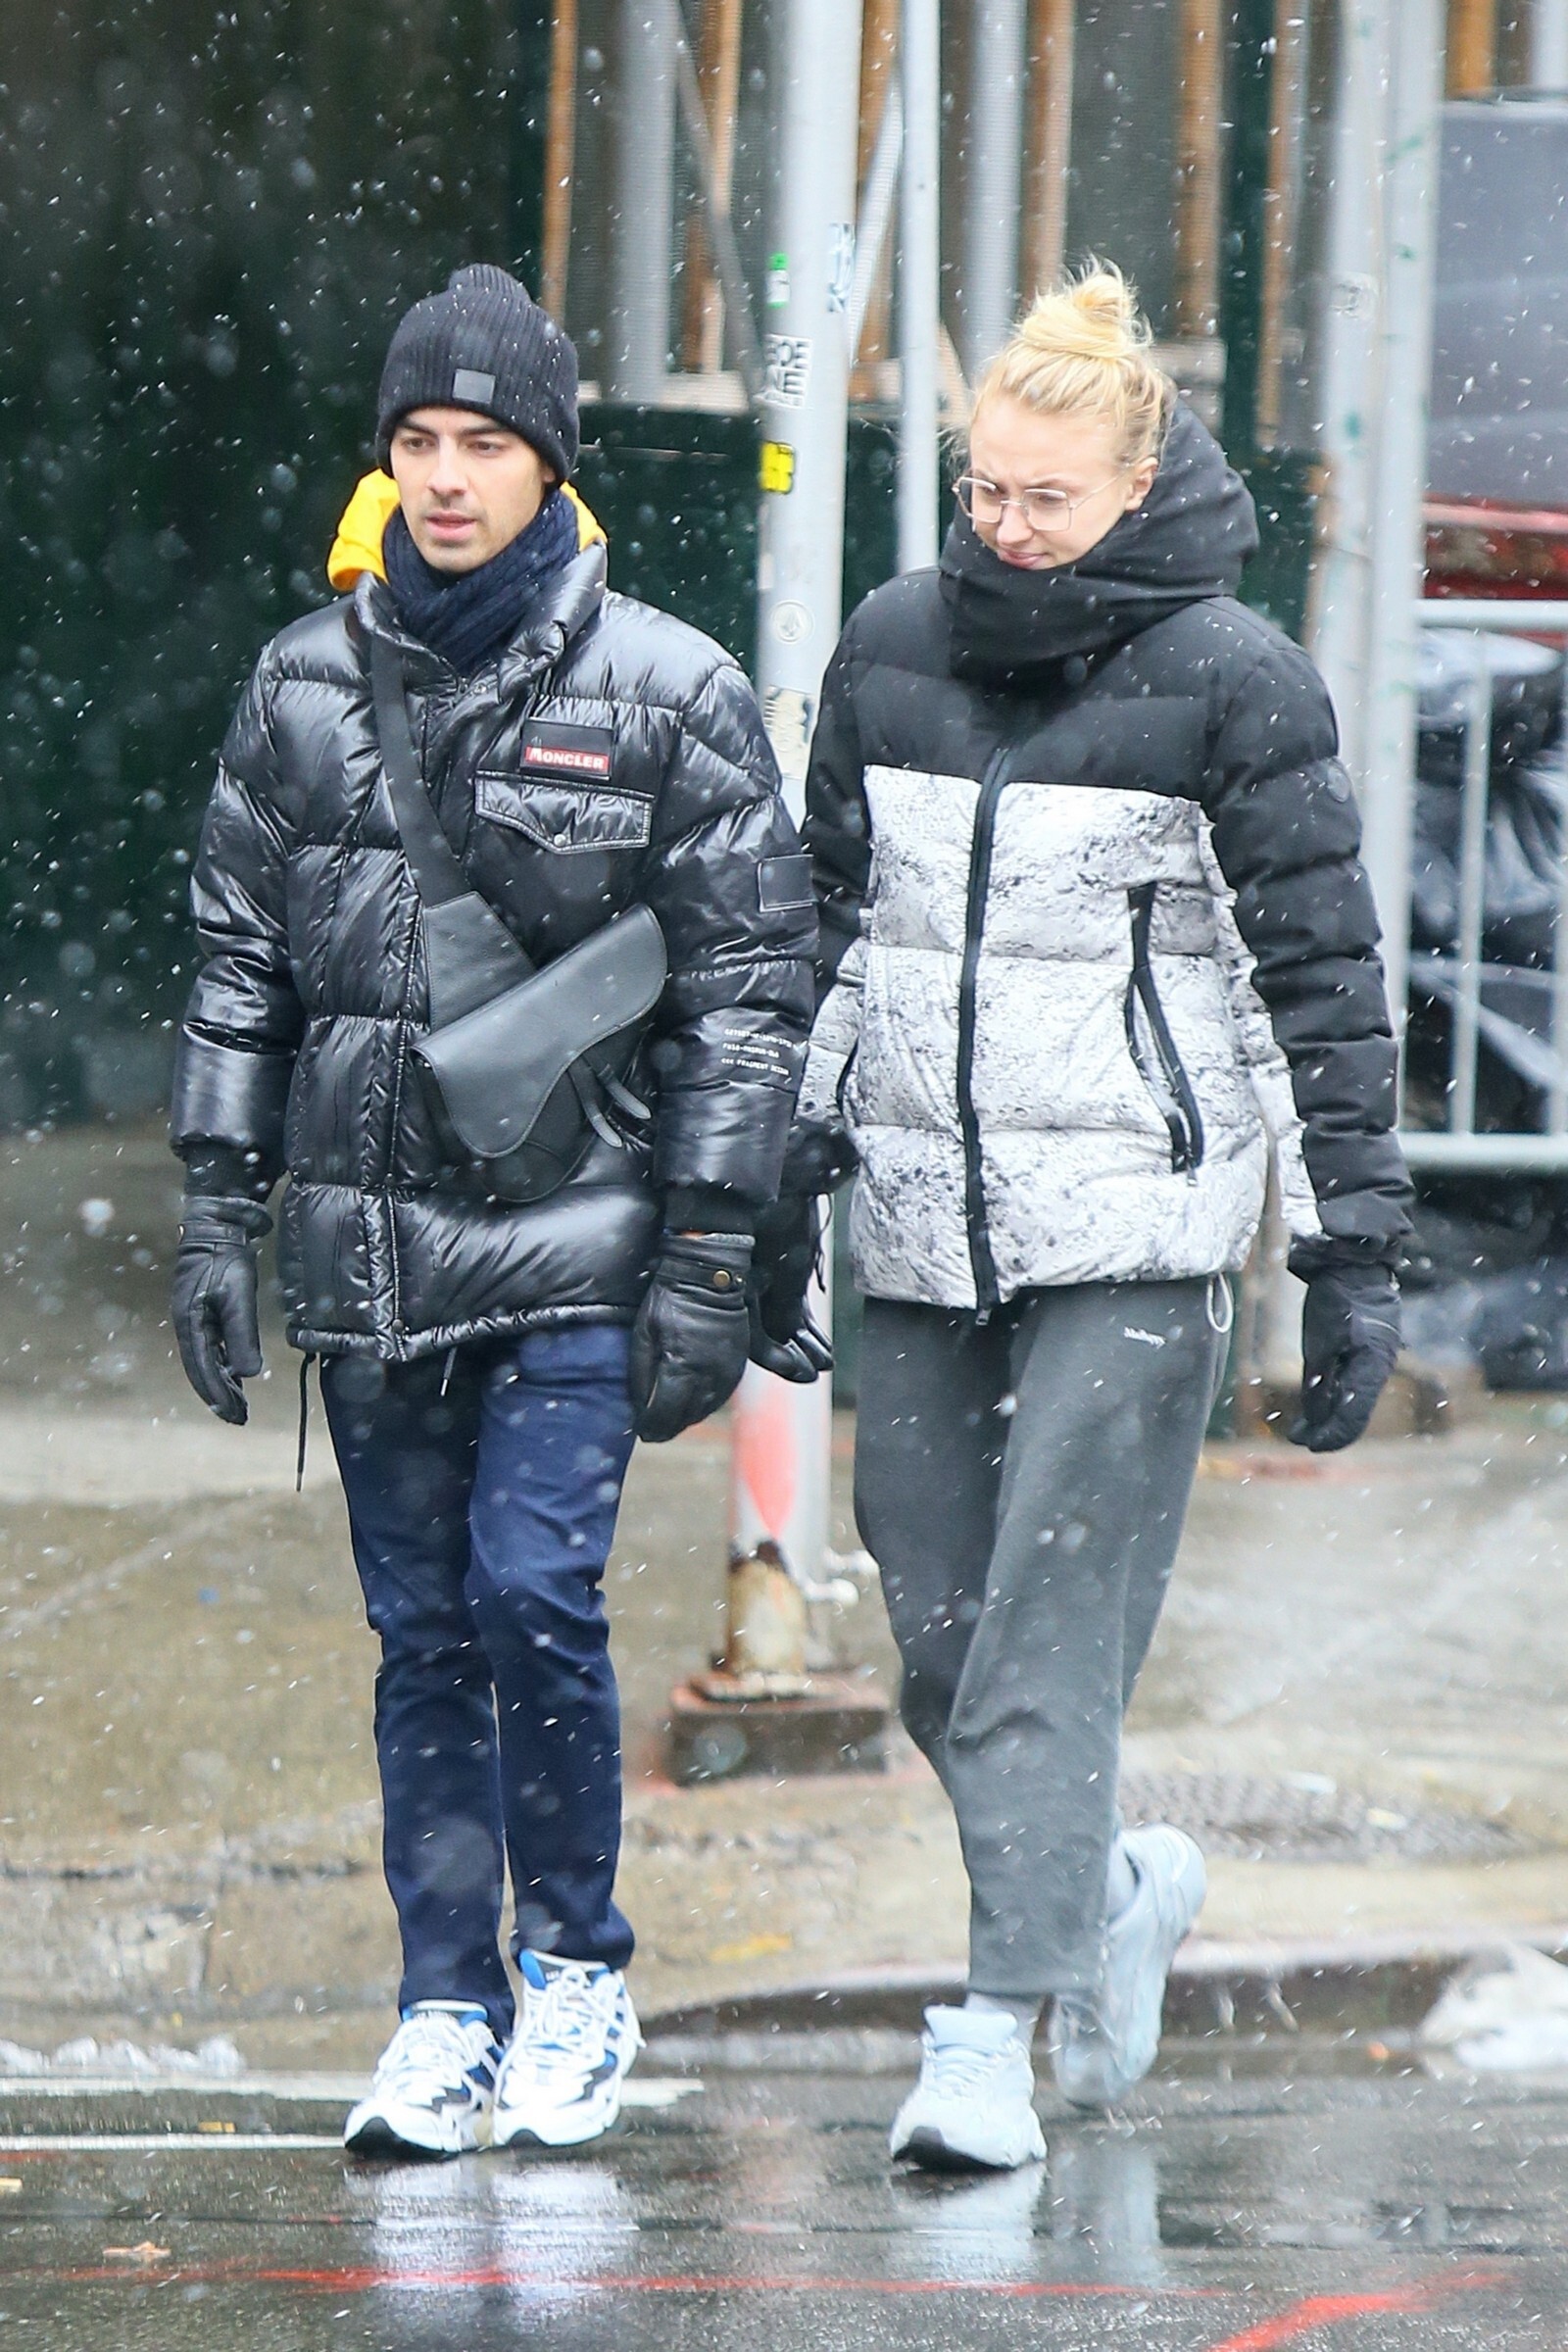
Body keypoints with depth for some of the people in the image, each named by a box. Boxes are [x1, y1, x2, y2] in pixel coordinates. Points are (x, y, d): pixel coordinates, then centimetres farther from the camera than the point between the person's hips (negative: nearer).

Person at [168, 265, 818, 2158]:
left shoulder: (666, 696, -2)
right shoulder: (307, 687, 8)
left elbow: (745, 988, -2)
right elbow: (239, 968, 13)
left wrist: (710, 1258, -7)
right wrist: (215, 1219, 8)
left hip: (573, 1240, -3)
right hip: (369, 1241, 3)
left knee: (535, 1592, -13)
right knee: (422, 1631, 5)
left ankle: (576, 1968, 6)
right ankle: (448, 2010, 11)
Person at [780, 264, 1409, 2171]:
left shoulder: (1229, 681, -5)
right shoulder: (892, 648, 8)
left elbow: (1320, 975, -3)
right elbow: (824, 913, 19)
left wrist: (1353, 1254, -6)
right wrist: (780, 1164, 15)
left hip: (1135, 1235, -5)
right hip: (922, 1226, 5)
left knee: (1053, 1629, -11)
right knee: (935, 1637, 7)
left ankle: (1001, 2025, -10)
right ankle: (1110, 1886, 31)